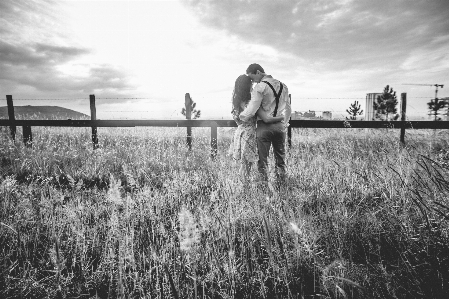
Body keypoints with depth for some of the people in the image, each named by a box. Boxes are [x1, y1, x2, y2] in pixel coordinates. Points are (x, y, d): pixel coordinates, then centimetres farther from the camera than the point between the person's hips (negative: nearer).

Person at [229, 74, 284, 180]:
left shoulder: (237, 100, 3)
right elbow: (267, 119, -25)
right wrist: (282, 117, -10)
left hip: (240, 131, 8)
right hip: (248, 135, -8)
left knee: (243, 164, 18)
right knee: (246, 164, 4)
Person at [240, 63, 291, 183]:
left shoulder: (260, 87, -11)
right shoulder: (283, 86, 11)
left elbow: (251, 111, -16)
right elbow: (288, 108, 17)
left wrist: (240, 117, 1)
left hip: (264, 126, -6)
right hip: (280, 126, 6)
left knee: (262, 159, 4)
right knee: (280, 157, 16)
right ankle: (281, 182, 23)